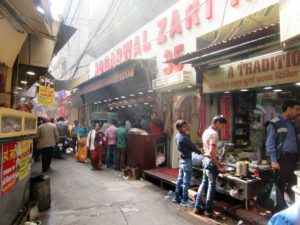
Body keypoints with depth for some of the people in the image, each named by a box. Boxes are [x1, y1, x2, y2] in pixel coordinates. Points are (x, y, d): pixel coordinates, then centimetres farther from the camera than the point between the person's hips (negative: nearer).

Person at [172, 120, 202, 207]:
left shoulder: (177, 136, 5)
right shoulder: (184, 138, -23)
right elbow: (193, 147, -13)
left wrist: (197, 150, 10)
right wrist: (200, 152, 4)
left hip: (181, 159, 9)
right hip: (187, 160, -9)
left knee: (180, 179, 15)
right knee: (186, 182, 0)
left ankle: (176, 197, 24)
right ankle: (184, 201, 9)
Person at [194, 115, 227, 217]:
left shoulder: (206, 131, 12)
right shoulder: (214, 134, -18)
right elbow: (212, 152, -24)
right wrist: (218, 166, -17)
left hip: (205, 159, 9)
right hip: (211, 161, -9)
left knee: (204, 183, 15)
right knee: (211, 185, 3)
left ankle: (197, 207, 21)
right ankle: (208, 210, 15)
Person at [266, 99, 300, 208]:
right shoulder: (275, 123, -8)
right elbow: (270, 143, -12)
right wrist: (274, 160, -17)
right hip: (283, 158, -7)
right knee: (280, 185, 3)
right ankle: (280, 208, 17)